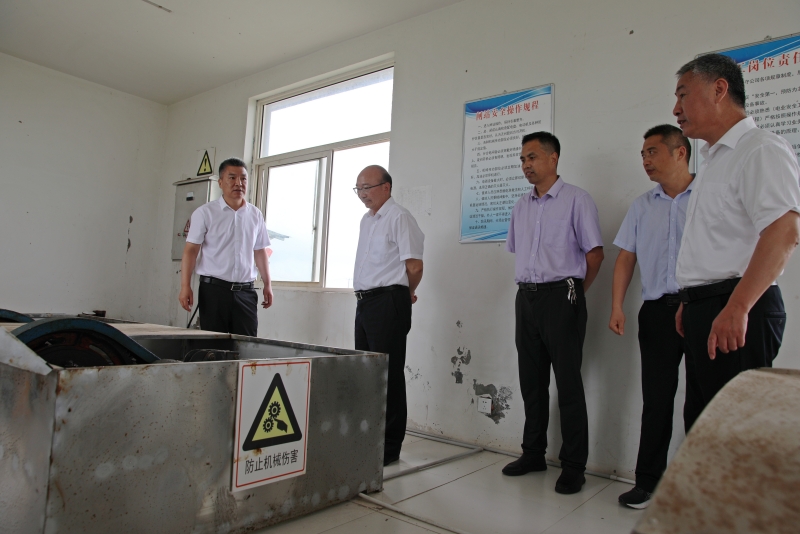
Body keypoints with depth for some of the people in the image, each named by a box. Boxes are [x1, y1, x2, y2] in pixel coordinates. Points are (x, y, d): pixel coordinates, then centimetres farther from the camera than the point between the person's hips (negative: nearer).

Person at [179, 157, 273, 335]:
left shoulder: (255, 215, 10)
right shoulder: (205, 213, -1)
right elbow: (191, 250, -3)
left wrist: (267, 284, 12)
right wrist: (185, 286, -10)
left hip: (245, 292, 3)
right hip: (213, 289, -3)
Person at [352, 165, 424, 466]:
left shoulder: (398, 217, -11)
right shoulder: (366, 220, 17)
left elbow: (414, 265, -15)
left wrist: (407, 294, 1)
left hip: (388, 303, -9)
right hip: (364, 302, 9)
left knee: (388, 375, -3)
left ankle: (389, 446, 8)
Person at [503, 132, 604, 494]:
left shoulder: (576, 199, -4)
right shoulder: (521, 206, 15)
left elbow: (595, 252, -4)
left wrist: (574, 291, 1)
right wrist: (528, 287, 14)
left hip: (560, 297, -6)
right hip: (526, 297, 6)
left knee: (568, 382, -2)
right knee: (531, 380, 12)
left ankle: (573, 466, 8)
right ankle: (533, 453, 25)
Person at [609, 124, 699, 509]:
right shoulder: (642, 206, 14)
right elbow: (626, 258, 12)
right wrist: (617, 307, 3)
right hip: (657, 309, 3)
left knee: (700, 399, 4)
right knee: (656, 397, 7)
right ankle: (648, 480, 18)